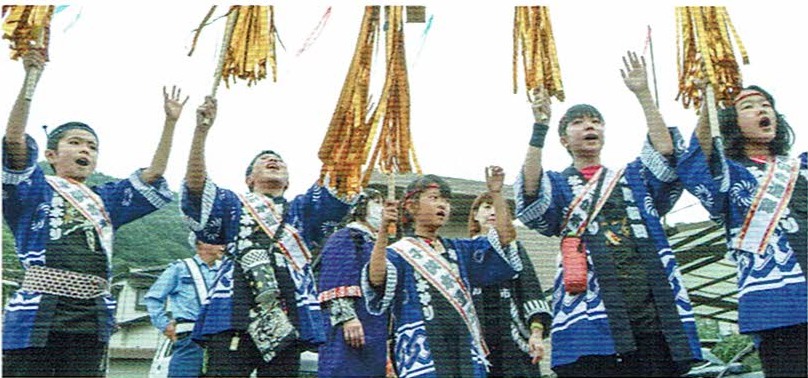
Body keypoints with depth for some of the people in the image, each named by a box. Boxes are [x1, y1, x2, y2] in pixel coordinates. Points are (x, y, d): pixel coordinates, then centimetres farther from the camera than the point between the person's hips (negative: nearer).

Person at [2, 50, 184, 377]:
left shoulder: (104, 201, 21)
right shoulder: (35, 189, 9)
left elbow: (152, 176, 18)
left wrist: (170, 122, 14)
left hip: (91, 321, 4)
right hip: (38, 313, -4)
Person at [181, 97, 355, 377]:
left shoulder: (303, 209, 26)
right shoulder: (231, 205, 21)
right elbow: (195, 187, 2)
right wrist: (201, 131, -11)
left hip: (288, 320, 2)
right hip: (234, 316, -2)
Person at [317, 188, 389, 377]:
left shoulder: (375, 243, 23)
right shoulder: (345, 238, -3)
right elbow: (336, 285, -14)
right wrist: (347, 317, -24)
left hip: (377, 332, 9)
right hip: (352, 330, -9)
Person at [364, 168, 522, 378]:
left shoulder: (458, 250, 19)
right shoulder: (398, 253, 2)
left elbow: (505, 237, 10)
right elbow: (376, 279, -19)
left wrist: (496, 193, 1)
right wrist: (383, 230, -31)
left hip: (465, 348, 5)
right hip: (421, 351, -5)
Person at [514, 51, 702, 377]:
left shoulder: (632, 177, 24)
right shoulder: (558, 185, 17)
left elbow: (666, 152, 6)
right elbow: (530, 195, -6)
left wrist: (643, 94, 2)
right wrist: (539, 126, -12)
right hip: (591, 315, -2)